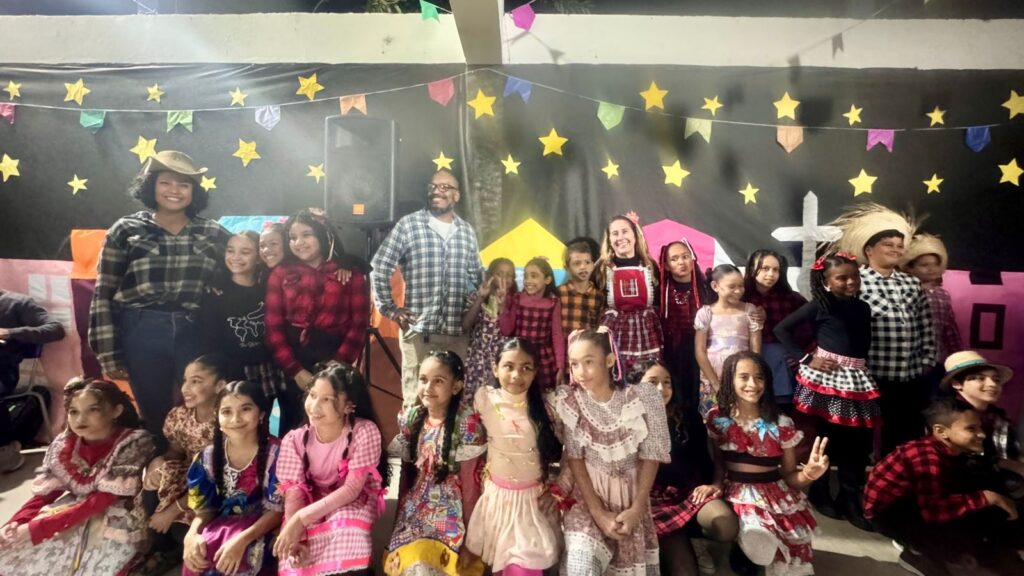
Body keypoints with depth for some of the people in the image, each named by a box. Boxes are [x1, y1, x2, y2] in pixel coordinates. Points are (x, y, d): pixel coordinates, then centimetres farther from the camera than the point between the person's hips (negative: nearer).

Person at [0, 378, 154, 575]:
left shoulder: (134, 442, -16)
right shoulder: (63, 444, 1)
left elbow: (103, 500, -18)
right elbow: (44, 494, 2)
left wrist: (38, 528, -21)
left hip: (115, 526, -5)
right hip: (68, 519, 5)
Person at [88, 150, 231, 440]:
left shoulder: (215, 234, 5)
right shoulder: (126, 230, 2)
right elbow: (103, 296, 1)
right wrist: (109, 355, -2)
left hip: (197, 337, 1)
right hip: (142, 335, 0)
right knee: (155, 417, 11)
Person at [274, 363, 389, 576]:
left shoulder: (365, 432, -19)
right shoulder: (295, 440, -9)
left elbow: (352, 488, -19)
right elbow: (294, 494, -11)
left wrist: (301, 518, -27)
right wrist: (296, 537, -30)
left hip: (354, 503, -2)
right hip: (310, 505, 2)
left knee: (346, 532, -34)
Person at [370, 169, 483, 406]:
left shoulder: (467, 231, 12)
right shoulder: (408, 224, -1)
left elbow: (477, 274, 20)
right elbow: (380, 267, 1)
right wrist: (389, 308, -2)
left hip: (457, 330, 4)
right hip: (418, 329, -3)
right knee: (416, 396, 2)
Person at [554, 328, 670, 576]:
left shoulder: (643, 397, -11)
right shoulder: (569, 401, -9)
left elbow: (651, 457, -7)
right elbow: (575, 460, -9)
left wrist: (636, 510, -12)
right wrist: (598, 513, -13)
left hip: (633, 499, 1)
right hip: (588, 498, -1)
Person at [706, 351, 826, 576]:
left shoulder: (781, 424, -4)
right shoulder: (717, 417, -2)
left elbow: (788, 475, 1)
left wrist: (808, 474, -20)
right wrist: (716, 484, -11)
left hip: (777, 497, 1)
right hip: (737, 495, -1)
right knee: (755, 538, -28)